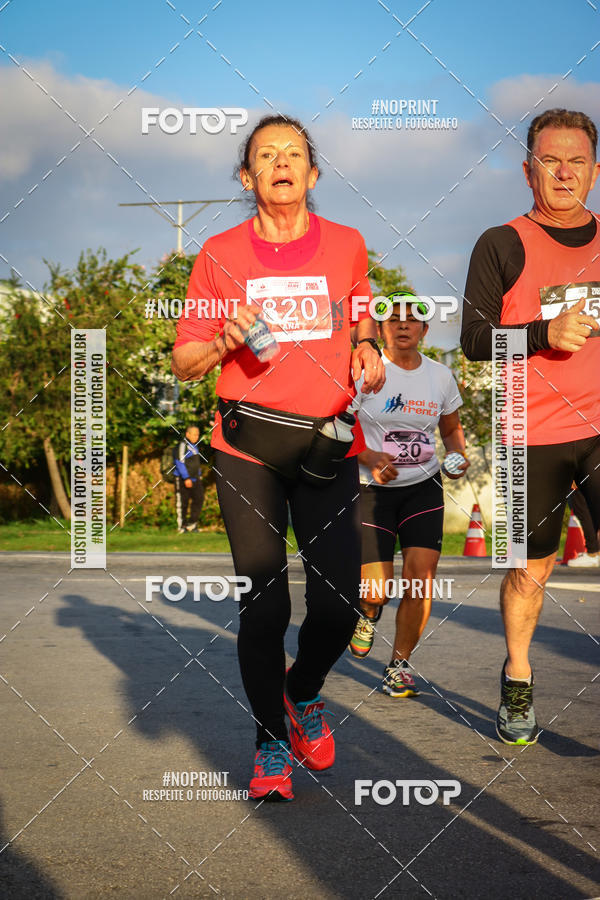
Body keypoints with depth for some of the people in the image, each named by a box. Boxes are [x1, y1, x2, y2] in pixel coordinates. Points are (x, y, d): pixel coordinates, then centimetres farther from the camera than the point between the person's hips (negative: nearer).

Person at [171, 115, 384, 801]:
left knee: (338, 604, -5)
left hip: (329, 444, 1)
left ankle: (303, 691, 28)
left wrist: (366, 350, 3)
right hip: (247, 445, -1)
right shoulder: (221, 254, 5)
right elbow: (184, 363, 8)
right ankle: (271, 741, 18)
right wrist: (224, 342, -13)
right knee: (264, 604, -2)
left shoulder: (347, 246, 9)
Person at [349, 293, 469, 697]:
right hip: (371, 489, -3)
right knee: (377, 590, -9)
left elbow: (451, 429, 19)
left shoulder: (441, 376, 4)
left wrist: (459, 457, -3)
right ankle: (370, 611, 31)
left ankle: (400, 664, 9)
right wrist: (369, 457, -25)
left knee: (422, 576, -11)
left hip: (423, 487, 3)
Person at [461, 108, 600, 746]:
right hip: (534, 434, -2)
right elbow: (474, 340, -4)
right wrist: (545, 333, -17)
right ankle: (517, 682, 27)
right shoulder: (502, 246, 2)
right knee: (531, 567, 7)